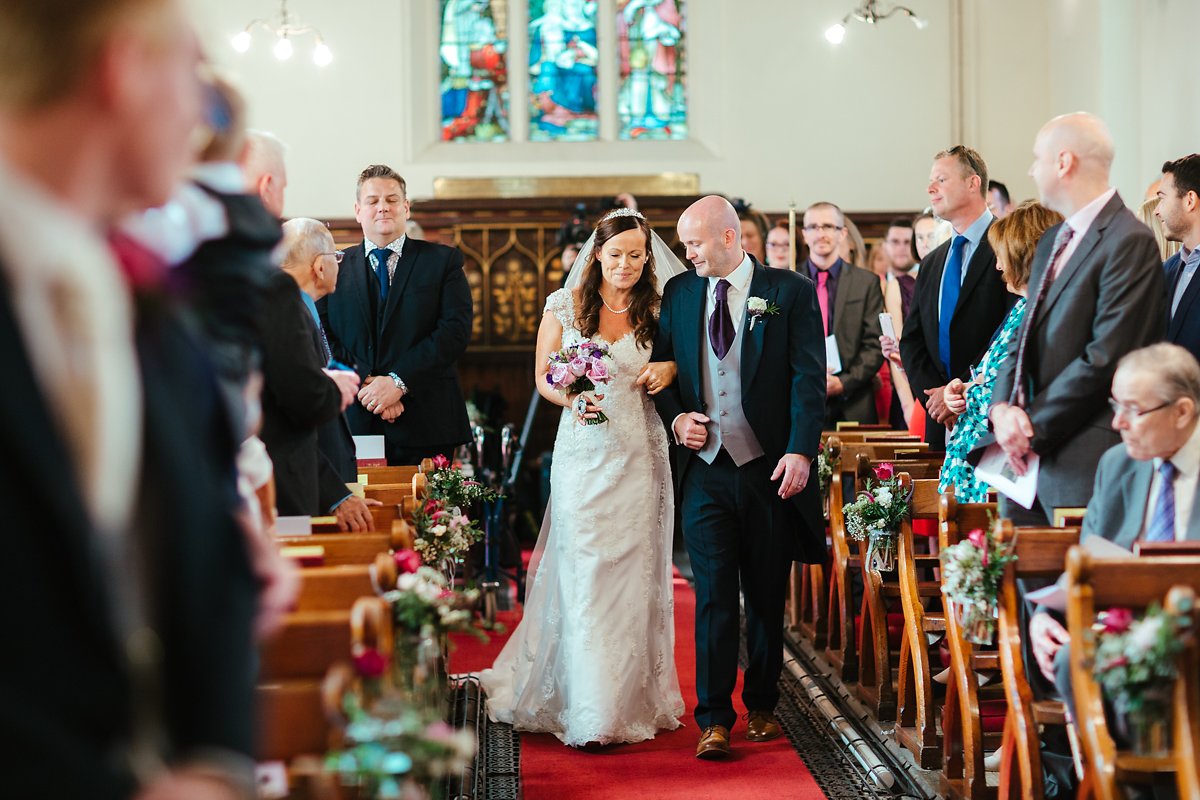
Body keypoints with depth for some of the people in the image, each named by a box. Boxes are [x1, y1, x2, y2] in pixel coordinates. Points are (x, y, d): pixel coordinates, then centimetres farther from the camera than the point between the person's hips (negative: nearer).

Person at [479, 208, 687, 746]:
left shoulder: (659, 313, 6)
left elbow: (677, 367, 15)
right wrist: (570, 399, -13)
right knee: (584, 575, -4)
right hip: (582, 454, -1)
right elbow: (542, 377, 7)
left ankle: (633, 698, 14)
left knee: (634, 574, 3)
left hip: (640, 457, 1)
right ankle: (590, 711, -1)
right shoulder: (564, 307, 3)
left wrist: (668, 372, -8)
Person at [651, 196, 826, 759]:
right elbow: (660, 366, 19)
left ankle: (761, 707, 22)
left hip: (769, 467, -2)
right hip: (704, 466, 2)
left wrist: (800, 450, -16)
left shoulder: (790, 292, -1)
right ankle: (714, 720, -3)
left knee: (767, 596, 8)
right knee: (714, 596, -5)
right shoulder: (678, 293, 10)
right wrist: (675, 417, 0)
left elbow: (809, 378, -6)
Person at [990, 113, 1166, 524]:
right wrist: (1003, 408, -2)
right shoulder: (1052, 240, 19)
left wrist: (1033, 427, -12)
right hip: (1030, 448, 8)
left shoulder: (1129, 242, -12)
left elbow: (1105, 358, -17)